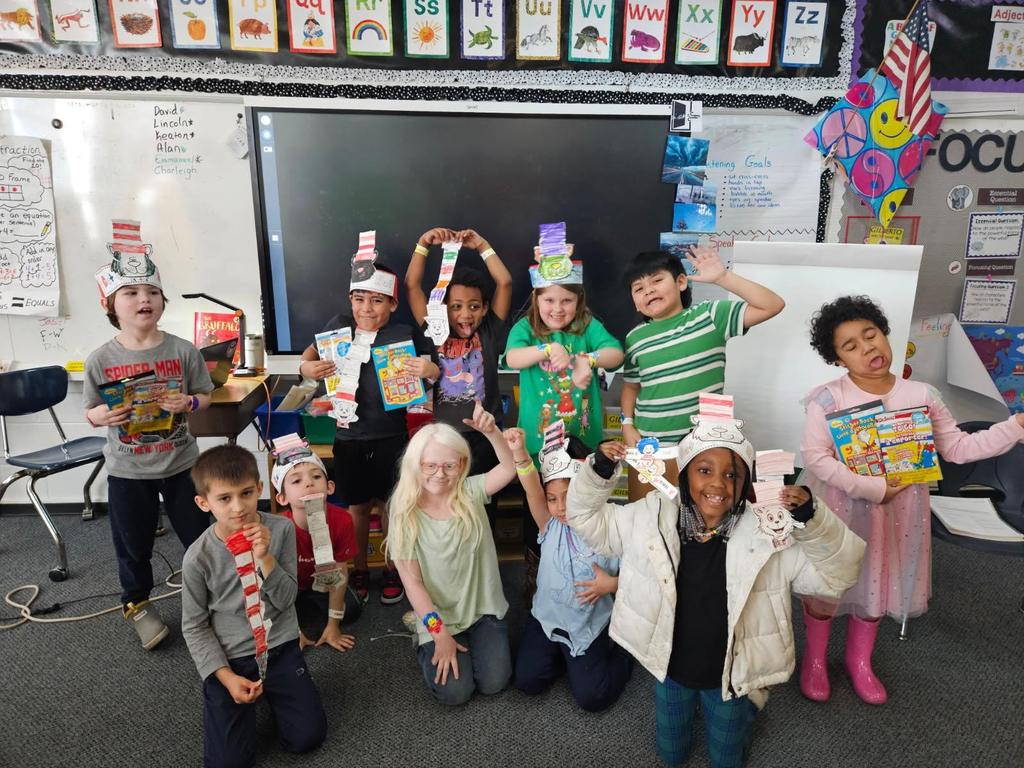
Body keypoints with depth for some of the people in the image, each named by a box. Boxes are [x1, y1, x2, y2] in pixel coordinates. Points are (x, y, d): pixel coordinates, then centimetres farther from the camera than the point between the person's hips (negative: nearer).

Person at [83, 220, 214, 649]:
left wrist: (187, 403, -21)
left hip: (180, 464, 0)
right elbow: (89, 412, 1)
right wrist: (103, 416, -21)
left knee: (199, 536, 12)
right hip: (127, 470, 0)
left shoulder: (183, 351, -9)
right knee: (133, 544, 15)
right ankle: (136, 603, 39)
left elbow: (206, 396, 0)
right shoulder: (100, 360, -8)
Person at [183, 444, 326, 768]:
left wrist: (265, 558, -27)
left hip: (280, 647, 1)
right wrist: (227, 676, -12)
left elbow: (286, 600, -11)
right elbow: (194, 626, -5)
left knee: (308, 738, -1)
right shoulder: (198, 557, -16)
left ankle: (268, 690, 26)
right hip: (228, 657, -1)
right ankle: (245, 690, 22)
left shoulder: (281, 529, -14)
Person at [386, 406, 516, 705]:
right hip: (438, 615, -1)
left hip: (483, 608, 2)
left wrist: (491, 430, -43)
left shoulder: (471, 493, -10)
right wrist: (439, 632, -15)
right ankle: (427, 644, 19)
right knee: (454, 692, -11)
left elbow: (510, 467, -26)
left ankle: (478, 639, 24)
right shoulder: (406, 514, -14)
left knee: (494, 682, -6)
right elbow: (412, 581, -12)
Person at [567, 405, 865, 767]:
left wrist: (812, 518, -36)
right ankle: (688, 704, 54)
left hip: (731, 676, -1)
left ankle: (741, 710, 52)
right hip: (671, 670, 2)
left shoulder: (768, 535, -23)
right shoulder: (651, 519, -19)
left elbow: (836, 574, -19)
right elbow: (586, 517, -9)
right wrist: (598, 471, -27)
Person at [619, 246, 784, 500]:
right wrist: (627, 426, 1)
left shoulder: (710, 315, -4)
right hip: (649, 445, 2)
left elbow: (773, 305, -10)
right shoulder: (635, 338, 4)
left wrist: (721, 277, -16)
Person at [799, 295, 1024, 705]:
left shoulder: (921, 395, -5)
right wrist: (873, 488, -24)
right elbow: (814, 457, -21)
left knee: (876, 583, 20)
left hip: (897, 513, 4)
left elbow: (957, 447, 1)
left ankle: (859, 659, 45)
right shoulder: (828, 399, -18)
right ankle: (815, 659, 37)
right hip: (839, 511, -3)